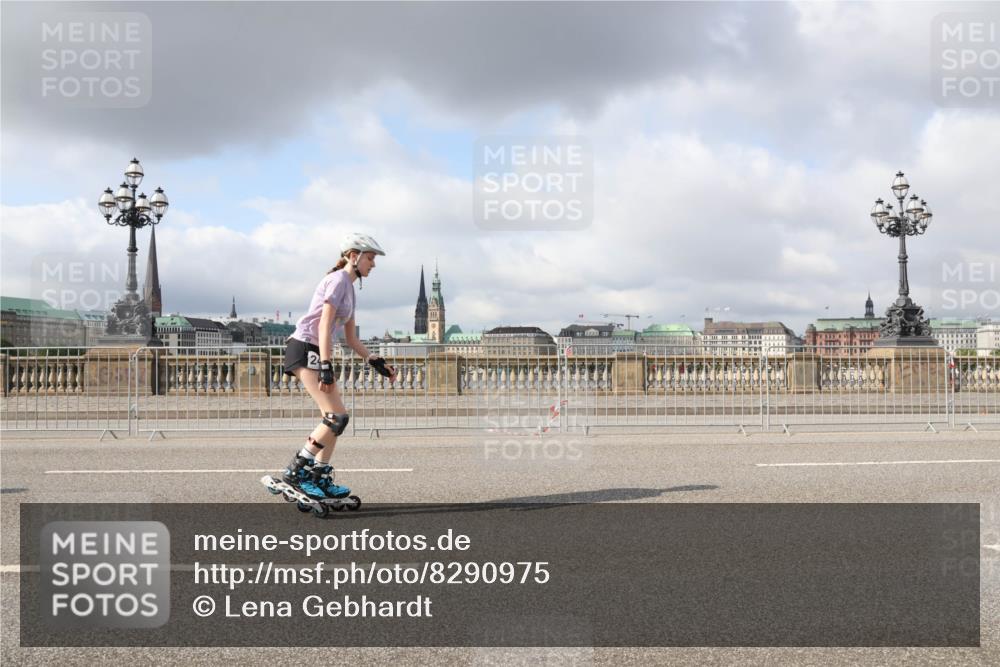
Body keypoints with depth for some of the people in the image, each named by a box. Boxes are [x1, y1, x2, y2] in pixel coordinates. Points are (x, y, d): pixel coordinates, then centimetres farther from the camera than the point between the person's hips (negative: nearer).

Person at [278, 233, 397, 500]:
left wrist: (376, 362, 13)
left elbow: (351, 339, 22)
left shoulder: (349, 288, 21)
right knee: (337, 417, -15)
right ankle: (296, 470, -10)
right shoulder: (338, 279, -8)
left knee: (334, 418, 8)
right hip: (304, 348, -10)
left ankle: (320, 477, 13)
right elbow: (324, 325, -18)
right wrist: (326, 366, -24)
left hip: (317, 352, 10)